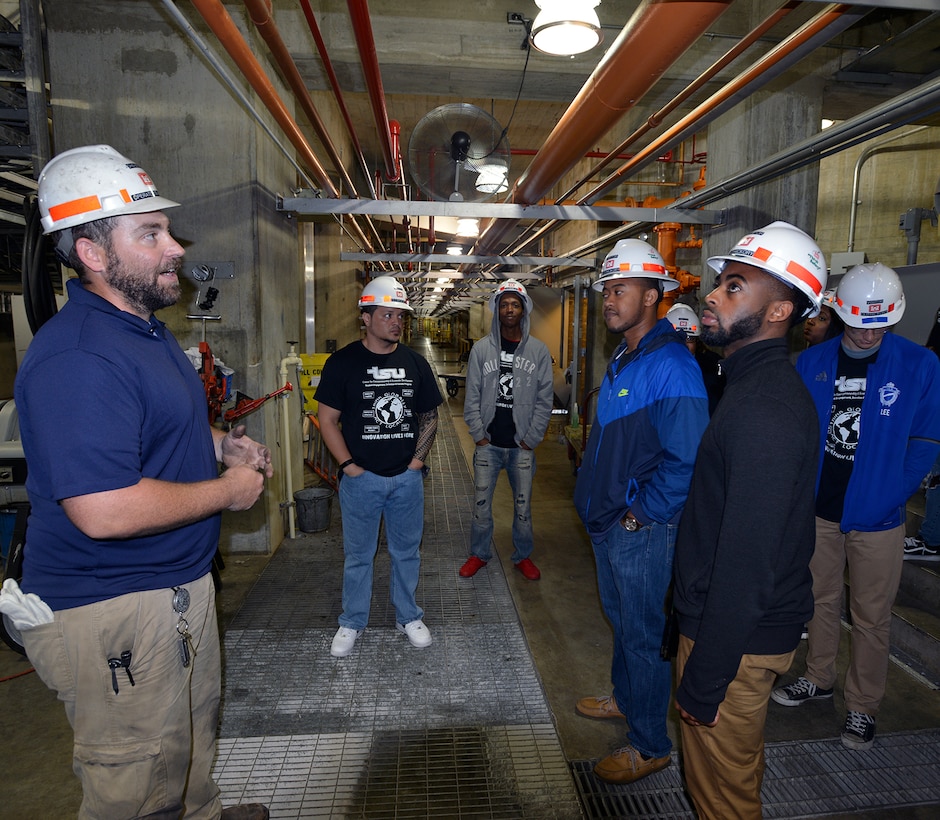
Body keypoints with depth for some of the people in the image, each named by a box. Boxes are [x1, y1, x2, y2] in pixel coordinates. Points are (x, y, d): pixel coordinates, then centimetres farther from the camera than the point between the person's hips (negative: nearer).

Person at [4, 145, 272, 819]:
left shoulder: (147, 327, 9)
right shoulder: (77, 358, -27)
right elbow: (105, 511, -33)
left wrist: (219, 441, 5)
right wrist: (229, 490, -20)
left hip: (179, 585, 10)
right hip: (114, 612, -10)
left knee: (196, 721, 30)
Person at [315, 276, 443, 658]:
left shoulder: (415, 362, 4)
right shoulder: (342, 362, -6)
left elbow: (429, 416, 11)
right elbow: (328, 419, -4)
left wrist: (417, 460, 1)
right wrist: (348, 465, -10)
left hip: (407, 478, 3)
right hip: (361, 478, -2)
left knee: (407, 551, 15)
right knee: (358, 555, 12)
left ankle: (408, 616, 34)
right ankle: (352, 623, 31)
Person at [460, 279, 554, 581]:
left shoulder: (539, 351, 0)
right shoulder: (481, 349, 0)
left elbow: (544, 400, -1)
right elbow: (472, 397, 1)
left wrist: (531, 439, -5)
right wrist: (479, 434, -5)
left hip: (522, 446, 0)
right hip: (488, 444, 0)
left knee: (523, 505, 12)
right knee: (481, 503, 8)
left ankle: (522, 556, 31)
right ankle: (479, 553, 28)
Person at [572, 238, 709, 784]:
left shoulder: (670, 365, -22)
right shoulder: (623, 360, 9)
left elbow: (685, 462, -27)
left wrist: (639, 515, -18)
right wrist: (600, 504, 14)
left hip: (641, 530, -9)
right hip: (608, 524, 9)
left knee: (644, 635, 7)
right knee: (621, 619, 24)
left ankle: (650, 747, 26)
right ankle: (626, 699, 46)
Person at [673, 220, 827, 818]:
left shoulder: (765, 408, -26)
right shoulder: (761, 384, 7)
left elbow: (746, 561, -27)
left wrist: (704, 679, -19)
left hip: (739, 638, -9)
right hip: (754, 628, 9)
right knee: (740, 769, 28)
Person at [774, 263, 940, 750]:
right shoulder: (812, 363, -1)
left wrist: (890, 497, -11)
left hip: (876, 520, -2)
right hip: (818, 510, 2)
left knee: (871, 617, 10)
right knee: (821, 600, 18)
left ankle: (862, 707, 28)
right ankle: (819, 678, 38)